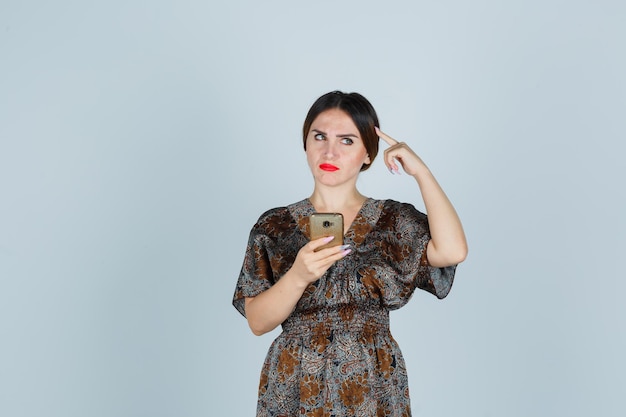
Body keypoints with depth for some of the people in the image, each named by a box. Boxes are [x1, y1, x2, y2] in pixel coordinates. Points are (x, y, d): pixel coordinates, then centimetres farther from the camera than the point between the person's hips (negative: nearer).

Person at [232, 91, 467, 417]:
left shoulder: (395, 221, -2)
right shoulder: (274, 226, -2)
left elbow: (452, 251, -20)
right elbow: (257, 322, -6)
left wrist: (421, 172, -13)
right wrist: (298, 276, -24)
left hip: (372, 389, 1)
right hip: (293, 389, 0)